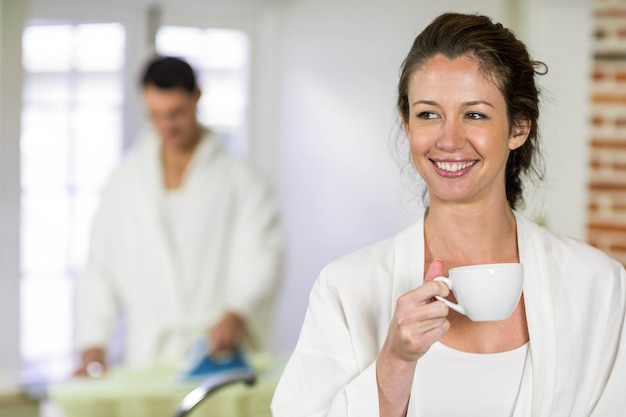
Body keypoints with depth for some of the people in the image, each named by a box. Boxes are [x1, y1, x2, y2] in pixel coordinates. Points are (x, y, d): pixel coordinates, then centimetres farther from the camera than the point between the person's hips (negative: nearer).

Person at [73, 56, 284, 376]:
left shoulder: (240, 180, 5)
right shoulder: (124, 182, 15)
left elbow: (263, 259, -5)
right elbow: (99, 271, 13)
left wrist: (235, 316, -21)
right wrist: (93, 344, 3)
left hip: (219, 352, -2)